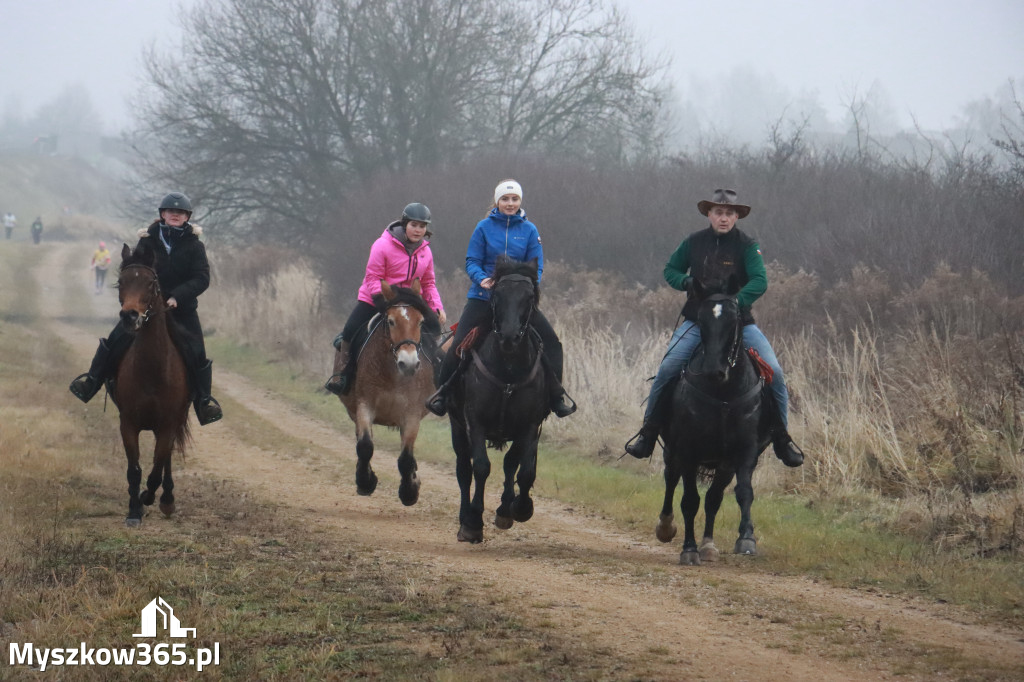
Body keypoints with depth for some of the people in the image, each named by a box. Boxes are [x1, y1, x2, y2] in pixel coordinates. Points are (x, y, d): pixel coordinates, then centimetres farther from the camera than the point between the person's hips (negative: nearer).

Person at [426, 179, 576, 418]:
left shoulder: (529, 230, 3)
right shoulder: (484, 227, -1)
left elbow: (536, 267, 2)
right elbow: (472, 262, -2)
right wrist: (482, 279, -23)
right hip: (483, 297, -2)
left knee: (551, 340, -7)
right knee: (459, 343, -11)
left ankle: (556, 395, 5)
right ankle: (442, 392, 7)